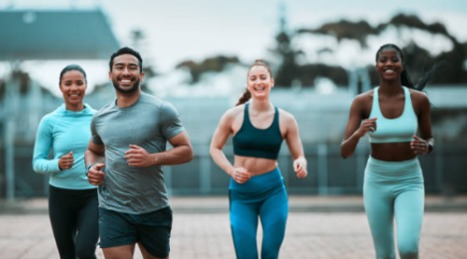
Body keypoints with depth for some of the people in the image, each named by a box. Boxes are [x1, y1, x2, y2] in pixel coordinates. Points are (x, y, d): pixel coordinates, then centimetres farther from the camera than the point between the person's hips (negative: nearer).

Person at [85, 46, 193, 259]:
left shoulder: (161, 110, -6)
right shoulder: (100, 118, 7)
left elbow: (186, 151, -7)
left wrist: (152, 158, -23)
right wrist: (92, 168, 1)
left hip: (154, 210, -2)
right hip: (113, 210, 2)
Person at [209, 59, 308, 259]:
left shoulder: (285, 120, -1)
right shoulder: (234, 116, -4)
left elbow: (299, 156, 3)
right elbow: (215, 148, 5)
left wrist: (300, 165, -21)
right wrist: (231, 170, -12)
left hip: (273, 191, 1)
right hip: (241, 192, -1)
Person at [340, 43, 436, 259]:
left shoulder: (419, 99, -6)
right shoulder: (362, 101, -8)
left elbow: (429, 139, 9)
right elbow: (344, 152, -9)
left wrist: (425, 147, -16)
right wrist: (359, 133, -30)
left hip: (409, 181, 0)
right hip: (377, 182, 1)